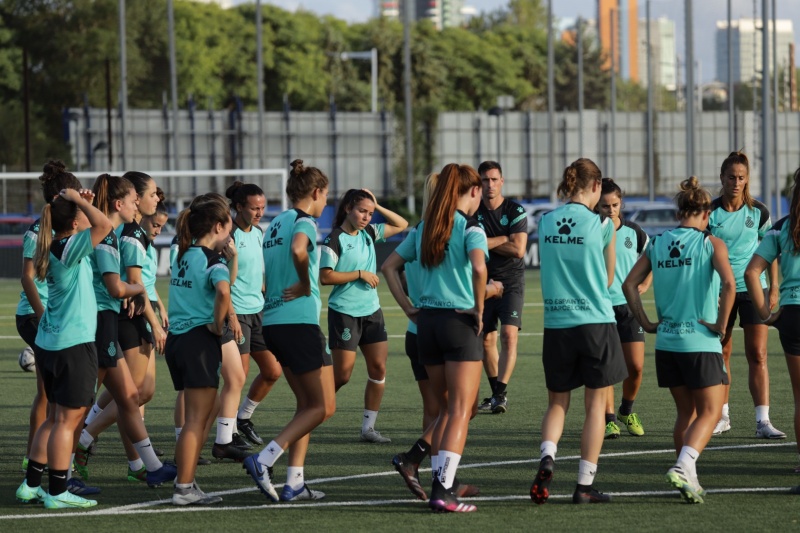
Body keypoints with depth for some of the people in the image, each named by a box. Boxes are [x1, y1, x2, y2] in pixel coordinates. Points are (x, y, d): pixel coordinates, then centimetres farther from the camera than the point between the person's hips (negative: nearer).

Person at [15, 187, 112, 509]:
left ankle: (31, 485, 19)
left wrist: (81, 202, 13)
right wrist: (77, 200, -17)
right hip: (74, 344, -9)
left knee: (56, 417, 17)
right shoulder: (68, 249, -16)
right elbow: (104, 226, -30)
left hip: (50, 343, 9)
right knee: (68, 419, -3)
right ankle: (57, 493, 0)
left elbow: (100, 227, 29)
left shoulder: (56, 247, 10)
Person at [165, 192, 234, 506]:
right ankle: (184, 488, -3)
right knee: (197, 420, -3)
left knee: (196, 419, 16)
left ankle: (186, 483, 17)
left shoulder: (183, 255, 11)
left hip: (177, 338, 8)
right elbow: (223, 292, -31)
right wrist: (217, 325, -16)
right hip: (200, 340, -8)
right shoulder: (213, 261, -13)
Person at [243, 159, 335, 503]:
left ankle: (295, 483, 10)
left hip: (273, 323, 9)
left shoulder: (276, 224, 17)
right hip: (299, 322, -9)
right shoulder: (304, 222, -9)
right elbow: (297, 249, -32)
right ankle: (264, 460, -13)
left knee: (307, 404, 16)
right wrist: (306, 284, -18)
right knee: (324, 406, -2)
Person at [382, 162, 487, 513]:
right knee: (461, 412, -5)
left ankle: (441, 483, 17)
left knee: (445, 409, 18)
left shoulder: (424, 228, 11)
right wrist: (479, 310, -14)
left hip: (426, 322, 6)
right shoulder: (470, 228, -8)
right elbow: (478, 268, -26)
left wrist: (407, 307, 11)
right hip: (460, 320, -6)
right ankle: (443, 490, -16)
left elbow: (389, 266, 15)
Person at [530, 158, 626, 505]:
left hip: (556, 324, 3)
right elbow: (609, 279, 6)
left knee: (557, 402, 15)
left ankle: (547, 457, -12)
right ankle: (585, 485, 5)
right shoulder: (602, 224, -7)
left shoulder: (545, 223, 2)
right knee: (596, 404, 7)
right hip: (596, 321, -3)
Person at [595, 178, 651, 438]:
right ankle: (609, 420, 3)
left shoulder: (633, 231, 2)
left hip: (629, 305, 2)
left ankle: (627, 411, 24)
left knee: (635, 366, -1)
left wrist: (645, 284, 3)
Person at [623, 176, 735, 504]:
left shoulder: (657, 245, 7)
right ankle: (683, 467, -19)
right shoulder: (711, 244, -7)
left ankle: (688, 480, 17)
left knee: (686, 412, 17)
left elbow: (629, 285, 5)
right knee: (709, 412, 2)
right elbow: (728, 283, -21)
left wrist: (646, 323, 8)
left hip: (666, 342, 5)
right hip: (701, 342, -5)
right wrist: (721, 324, -13)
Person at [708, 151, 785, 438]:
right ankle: (722, 415, 20)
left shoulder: (758, 212, 0)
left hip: (753, 288, -1)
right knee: (721, 353, 7)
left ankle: (763, 420, -9)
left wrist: (774, 289, 0)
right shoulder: (710, 213, -1)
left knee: (757, 355, -7)